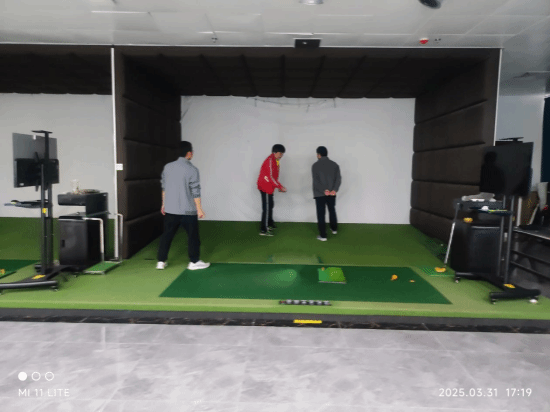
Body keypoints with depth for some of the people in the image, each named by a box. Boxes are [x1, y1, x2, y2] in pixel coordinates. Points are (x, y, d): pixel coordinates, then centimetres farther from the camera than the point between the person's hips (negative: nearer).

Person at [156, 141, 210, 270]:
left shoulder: (167, 167, 5)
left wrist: (164, 204, 19)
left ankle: (161, 261, 16)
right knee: (192, 235, 8)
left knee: (167, 234, 13)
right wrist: (199, 209, -6)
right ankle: (194, 262, 15)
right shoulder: (192, 169, -12)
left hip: (170, 209, 5)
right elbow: (195, 191, -13)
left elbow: (164, 187, 11)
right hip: (188, 210, -5)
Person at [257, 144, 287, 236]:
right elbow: (270, 177, -23)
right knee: (267, 208, -8)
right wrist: (280, 187, -19)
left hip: (268, 187, 10)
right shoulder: (270, 161, -18)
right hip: (265, 187, -10)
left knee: (270, 205, 21)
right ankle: (263, 230, -5)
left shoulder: (275, 161, 14)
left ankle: (270, 224, 36)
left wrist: (279, 186, 10)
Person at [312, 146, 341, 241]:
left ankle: (323, 235, 3)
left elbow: (316, 181, -16)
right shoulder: (334, 164, 5)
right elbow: (338, 178, -7)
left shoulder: (315, 165, -6)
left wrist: (324, 190, -20)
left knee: (321, 214, 3)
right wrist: (334, 190, -16)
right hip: (332, 193, 4)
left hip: (319, 194, -4)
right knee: (332, 210, 24)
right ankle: (334, 229, 39)